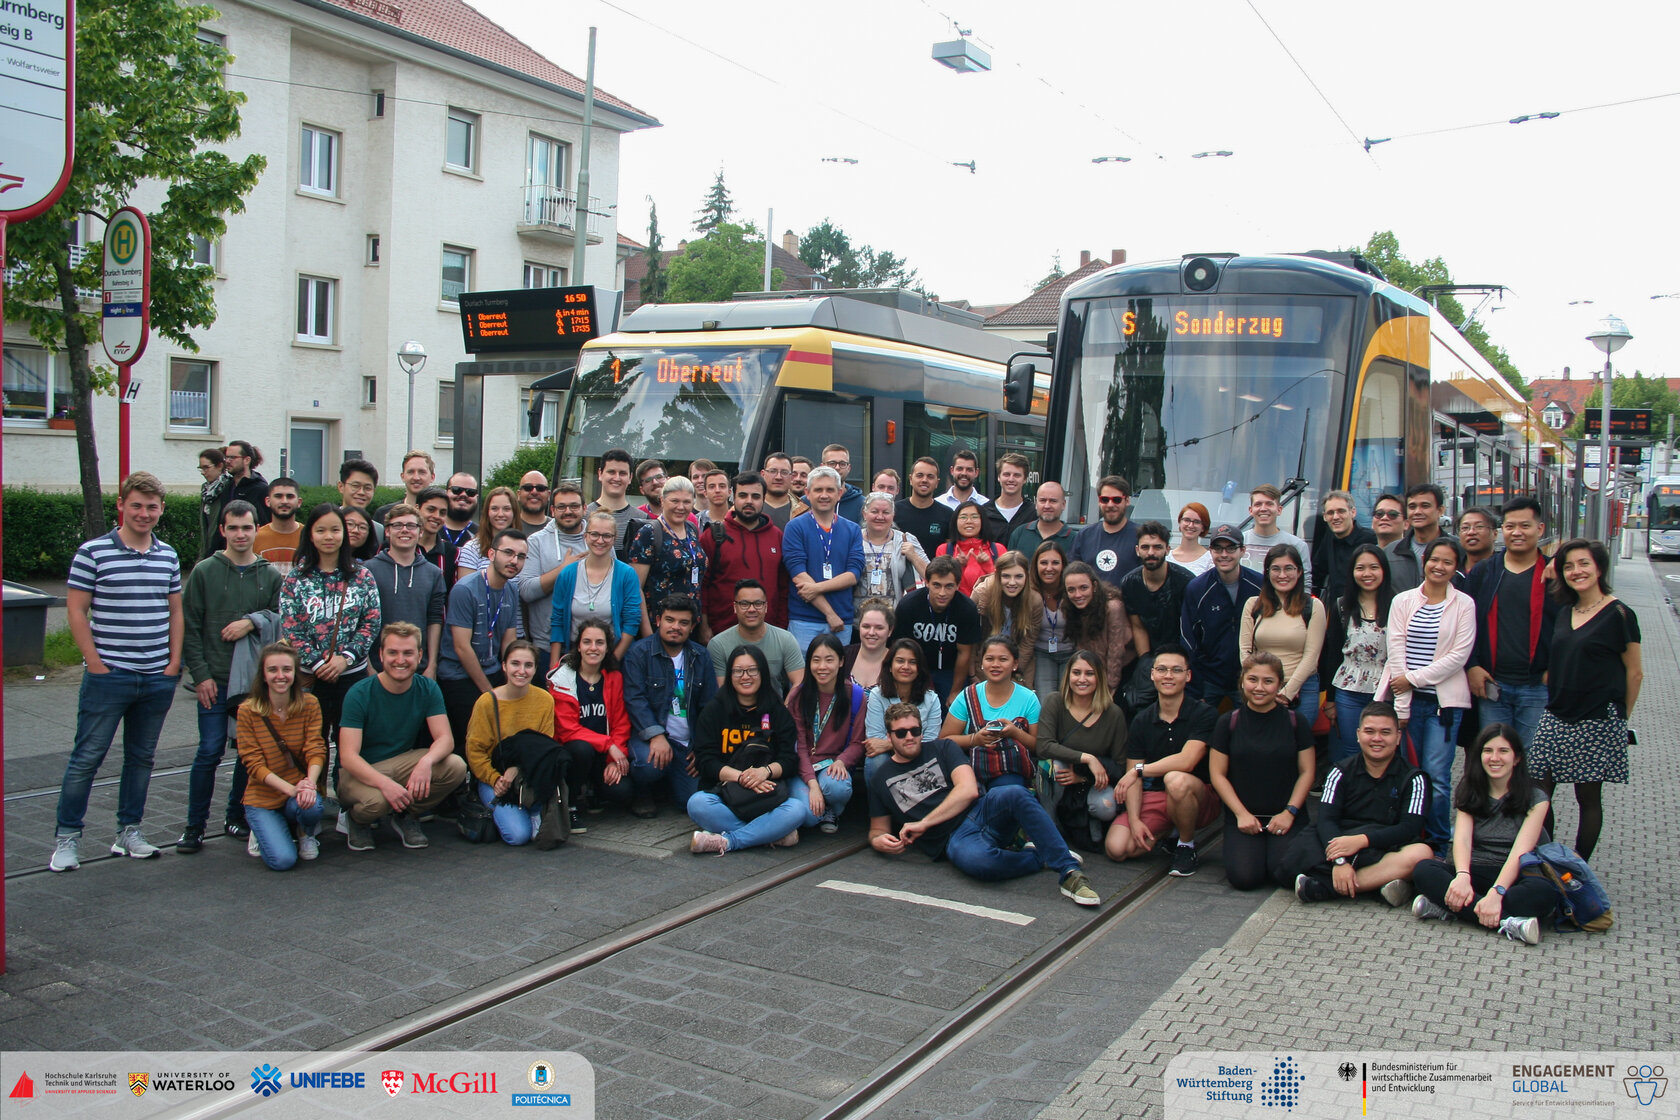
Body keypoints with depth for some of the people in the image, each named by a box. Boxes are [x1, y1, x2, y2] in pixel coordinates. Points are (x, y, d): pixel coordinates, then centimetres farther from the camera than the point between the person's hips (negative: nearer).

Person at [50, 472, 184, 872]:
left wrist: (174, 662, 5)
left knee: (141, 758, 12)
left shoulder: (168, 556, 8)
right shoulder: (93, 552, -6)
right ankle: (66, 837, 13)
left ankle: (129, 831, 23)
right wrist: (96, 663, -10)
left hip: (158, 679, 5)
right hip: (108, 676, -4)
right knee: (86, 758, 1)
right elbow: (77, 611, -6)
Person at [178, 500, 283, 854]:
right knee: (210, 751, -3)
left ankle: (238, 814, 23)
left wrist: (253, 622, -13)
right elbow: (189, 627, 1)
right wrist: (200, 675, -5)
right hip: (215, 680, -2)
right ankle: (195, 826, 8)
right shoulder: (204, 571, 2)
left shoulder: (270, 575, 7)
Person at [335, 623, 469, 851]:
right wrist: (384, 783, -41)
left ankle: (406, 817, 3)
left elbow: (445, 738, -13)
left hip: (404, 761, 4)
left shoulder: (427, 690, -6)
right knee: (377, 800, -37)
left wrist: (427, 761, -38)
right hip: (362, 771, -4)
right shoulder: (359, 694, -17)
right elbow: (348, 757, -23)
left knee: (456, 767, -23)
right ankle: (356, 819, 3)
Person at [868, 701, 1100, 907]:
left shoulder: (942, 748, 13)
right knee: (977, 861, -40)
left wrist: (923, 823, -9)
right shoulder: (881, 779, 17)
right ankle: (1042, 857, -12)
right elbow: (879, 829, 23)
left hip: (981, 811, 1)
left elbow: (969, 789, -2)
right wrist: (878, 842, -4)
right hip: (953, 839, -1)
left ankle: (1068, 871, -32)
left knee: (1017, 794, -35)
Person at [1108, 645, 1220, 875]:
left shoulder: (1204, 714, -10)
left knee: (1175, 780, -39)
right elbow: (1132, 777, 0)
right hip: (1153, 798, 4)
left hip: (1200, 798, -4)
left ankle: (1187, 847, -11)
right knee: (1116, 848, -18)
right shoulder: (1141, 721, 3)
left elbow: (1186, 761, -24)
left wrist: (1139, 770, -18)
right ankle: (1164, 834, 15)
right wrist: (1134, 819, -14)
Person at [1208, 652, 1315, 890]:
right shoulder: (1227, 723, 2)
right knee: (1243, 877, -21)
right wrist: (1241, 813, -9)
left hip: (1285, 815, 0)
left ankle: (1275, 850, 11)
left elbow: (1306, 772, 3)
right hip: (1242, 815, 0)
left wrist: (1289, 812, -9)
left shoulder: (1296, 723, 3)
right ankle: (1255, 850, 13)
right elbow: (1217, 774, 1)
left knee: (1287, 873, -23)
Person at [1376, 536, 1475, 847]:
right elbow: (1396, 651, 1)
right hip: (1407, 698, 2)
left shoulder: (1464, 604, 3)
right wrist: (1401, 704, -6)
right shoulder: (1403, 601, 7)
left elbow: (1459, 656, -4)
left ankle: (1439, 842, 10)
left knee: (1436, 776, -6)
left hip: (1444, 700, -1)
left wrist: (1414, 678, -10)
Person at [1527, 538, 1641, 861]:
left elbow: (1635, 673, -3)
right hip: (1556, 717, 6)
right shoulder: (1565, 612, 10)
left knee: (1588, 797, 5)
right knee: (1538, 792, 1)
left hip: (1597, 722, -5)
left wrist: (1620, 717, 4)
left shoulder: (1619, 614, -8)